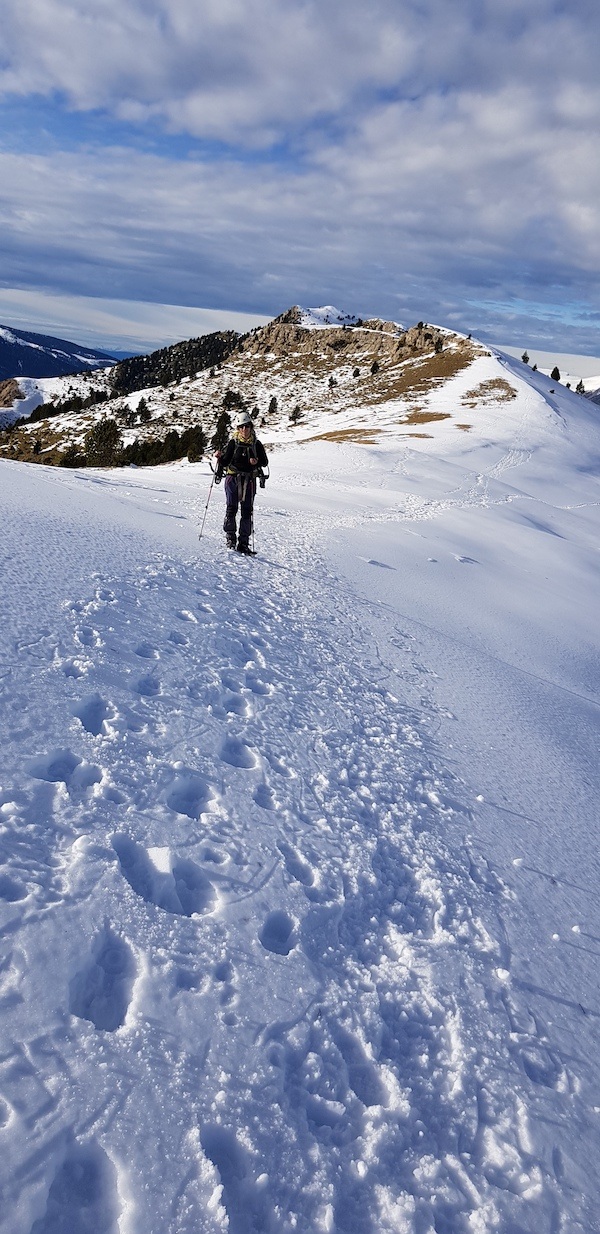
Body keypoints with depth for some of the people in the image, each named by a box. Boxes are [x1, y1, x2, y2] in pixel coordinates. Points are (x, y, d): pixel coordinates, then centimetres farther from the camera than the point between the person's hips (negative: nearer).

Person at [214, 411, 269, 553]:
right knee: (231, 509, -7)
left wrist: (256, 462, -13)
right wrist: (220, 457, -18)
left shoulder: (256, 444, 6)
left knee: (247, 511, 1)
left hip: (249, 480, 2)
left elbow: (265, 462, 7)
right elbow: (225, 462, 2)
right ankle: (230, 538, 1)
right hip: (233, 478, -2)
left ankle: (244, 543, 4)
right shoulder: (233, 443, 2)